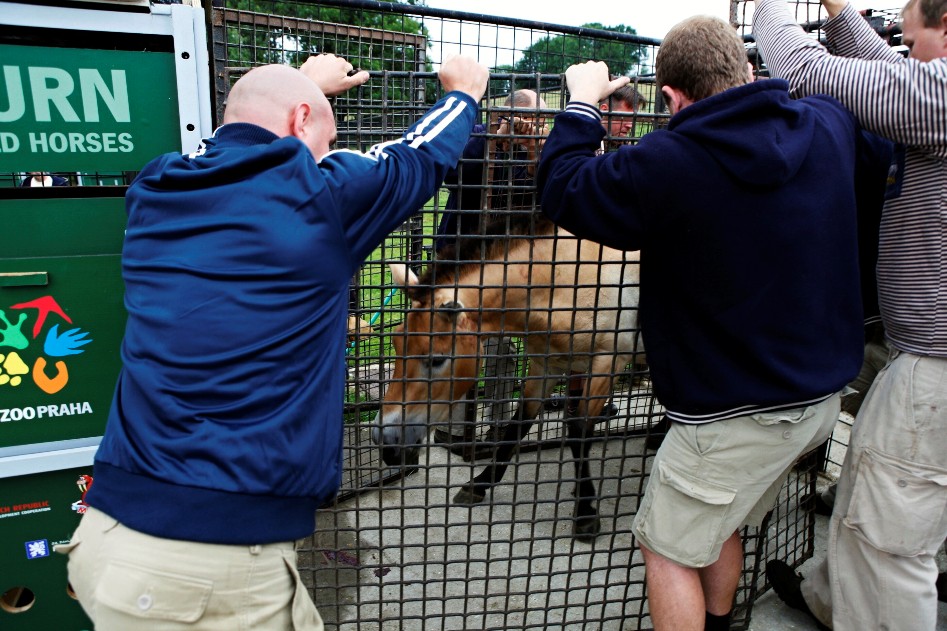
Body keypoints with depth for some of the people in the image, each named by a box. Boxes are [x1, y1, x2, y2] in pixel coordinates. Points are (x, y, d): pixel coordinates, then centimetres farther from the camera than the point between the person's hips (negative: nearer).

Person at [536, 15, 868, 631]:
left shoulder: (667, 164, -24)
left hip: (737, 413, -8)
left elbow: (562, 190, -10)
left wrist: (581, 103, 2)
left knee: (669, 549, 13)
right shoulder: (830, 125, -3)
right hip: (822, 394, 8)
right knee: (721, 522, 27)